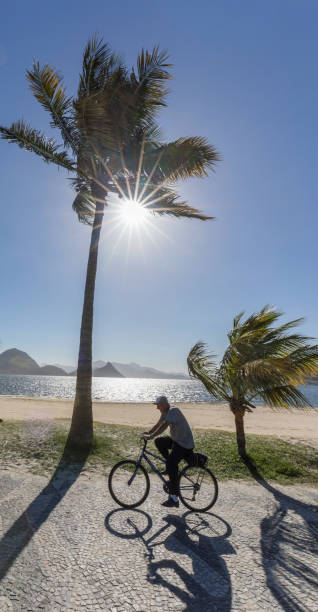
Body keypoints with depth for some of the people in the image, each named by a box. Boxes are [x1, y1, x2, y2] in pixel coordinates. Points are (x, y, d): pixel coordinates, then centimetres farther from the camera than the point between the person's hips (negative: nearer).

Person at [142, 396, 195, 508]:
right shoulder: (166, 412, 6)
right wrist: (147, 432, 0)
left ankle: (174, 498, -4)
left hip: (184, 444, -9)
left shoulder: (173, 411, -23)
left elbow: (164, 426, -32)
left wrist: (150, 436, -34)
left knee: (171, 466, -15)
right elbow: (158, 424, 13)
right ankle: (171, 465, 14)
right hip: (176, 440, 10)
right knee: (159, 442, 7)